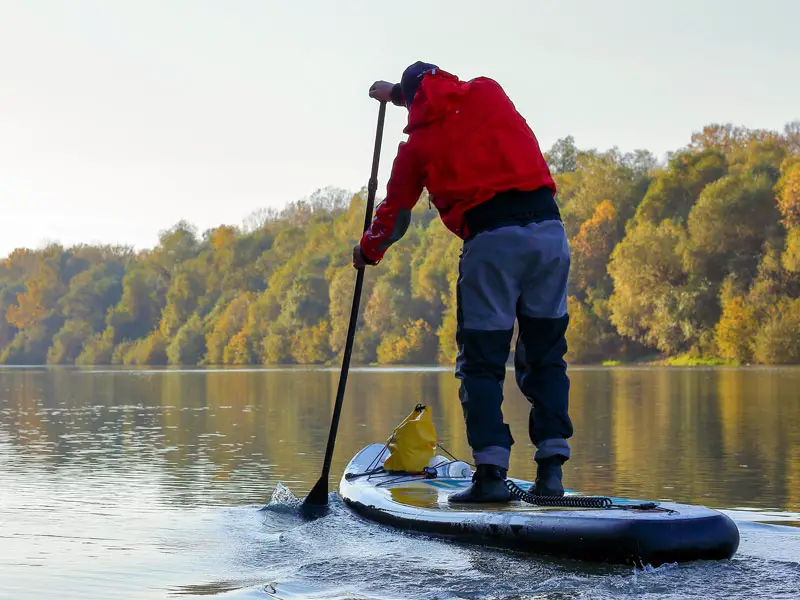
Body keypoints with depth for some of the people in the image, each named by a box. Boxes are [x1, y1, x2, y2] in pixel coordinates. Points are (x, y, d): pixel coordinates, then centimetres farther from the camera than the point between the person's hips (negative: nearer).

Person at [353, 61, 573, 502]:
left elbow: (395, 216, 20)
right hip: (548, 227, 3)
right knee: (545, 355, 10)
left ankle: (491, 470, -5)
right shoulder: (488, 91, 18)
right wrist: (398, 92, 55)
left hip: (490, 239, -3)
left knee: (481, 362, 3)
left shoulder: (417, 143, 10)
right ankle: (551, 468, 5)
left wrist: (368, 250, 40)